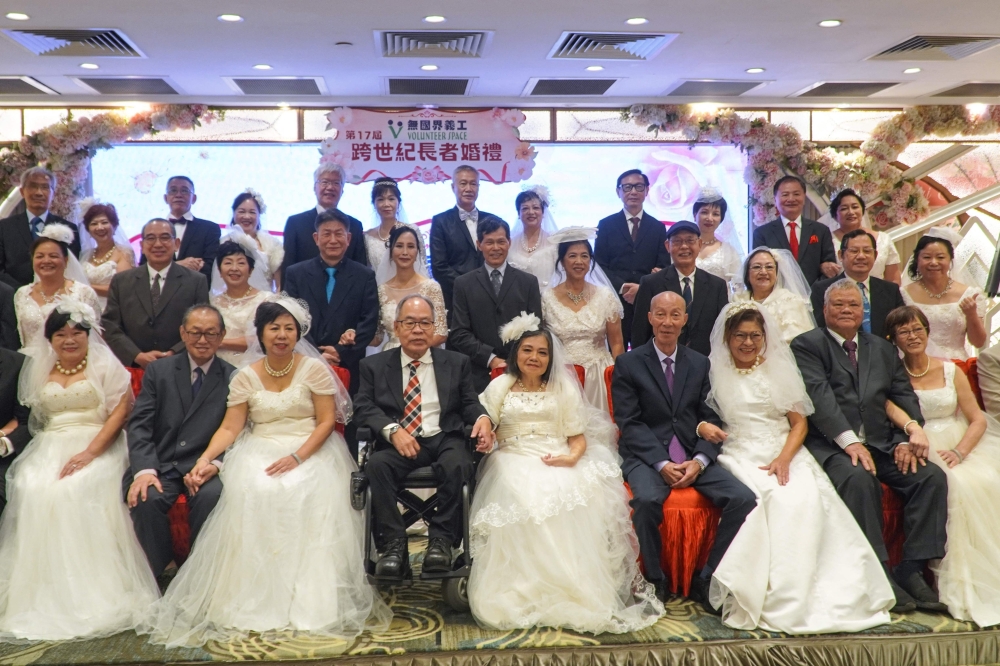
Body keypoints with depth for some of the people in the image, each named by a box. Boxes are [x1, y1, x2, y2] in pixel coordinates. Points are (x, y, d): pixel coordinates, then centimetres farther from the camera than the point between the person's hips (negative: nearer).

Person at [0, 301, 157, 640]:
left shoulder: (104, 364, 5)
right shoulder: (39, 370, 19)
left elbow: (122, 409, -6)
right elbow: (32, 416, 17)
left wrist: (90, 452, -17)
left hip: (97, 445, -4)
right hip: (50, 447, 4)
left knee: (77, 489, -31)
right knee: (32, 490, -25)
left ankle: (91, 594, -24)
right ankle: (43, 594, -18)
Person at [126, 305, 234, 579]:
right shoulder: (158, 371, 10)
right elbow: (139, 425, 1)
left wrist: (215, 465, -20)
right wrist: (144, 470, -16)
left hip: (205, 467, -1)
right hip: (160, 465, 1)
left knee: (212, 497, -32)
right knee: (146, 499, -29)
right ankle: (161, 575, -6)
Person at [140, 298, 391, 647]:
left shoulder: (314, 369, 1)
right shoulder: (246, 376, 7)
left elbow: (326, 422, -5)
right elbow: (229, 428, 3)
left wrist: (296, 457, -19)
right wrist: (205, 459, -16)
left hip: (310, 450, -1)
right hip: (259, 451, 2)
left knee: (305, 494, -32)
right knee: (252, 494, -30)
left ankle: (308, 599, -21)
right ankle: (256, 599, -20)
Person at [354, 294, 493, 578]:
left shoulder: (456, 363, 17)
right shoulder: (374, 365, 14)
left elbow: (469, 402, 12)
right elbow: (363, 407, 1)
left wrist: (482, 417, -13)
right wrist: (392, 430, -18)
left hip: (445, 439, 0)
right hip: (397, 443, 0)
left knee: (458, 464, -34)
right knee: (376, 465, -33)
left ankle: (441, 540, -19)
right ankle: (393, 544, -22)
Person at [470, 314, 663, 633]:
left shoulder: (564, 388, 16)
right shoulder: (500, 386, 15)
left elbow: (578, 437, 9)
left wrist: (572, 456, -13)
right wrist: (483, 442, -14)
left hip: (559, 462, 0)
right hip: (514, 461, 0)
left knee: (573, 495, -31)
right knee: (524, 498, -33)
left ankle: (579, 589, -20)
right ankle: (525, 593, -24)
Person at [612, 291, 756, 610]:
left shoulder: (700, 364, 14)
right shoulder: (627, 364, 3)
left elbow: (710, 417, 8)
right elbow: (629, 423, -5)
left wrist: (699, 461, -11)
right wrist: (662, 464, -17)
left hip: (694, 457, 4)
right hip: (646, 457, -3)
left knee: (744, 499, -20)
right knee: (647, 499, -35)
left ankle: (707, 580, -3)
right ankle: (655, 581, -11)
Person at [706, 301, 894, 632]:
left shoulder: (780, 369, 15)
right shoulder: (715, 372, 8)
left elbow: (800, 423, 10)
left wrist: (784, 458, -8)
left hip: (785, 454, 2)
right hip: (741, 456, -2)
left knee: (806, 499, -30)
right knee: (776, 498, -33)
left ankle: (800, 596, -27)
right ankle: (769, 598, -29)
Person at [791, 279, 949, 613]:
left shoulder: (883, 349, 22)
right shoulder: (807, 345, 4)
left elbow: (903, 396, 14)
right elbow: (819, 396, -10)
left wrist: (908, 439, -4)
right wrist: (849, 441, -21)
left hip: (882, 444, 5)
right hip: (832, 446, -5)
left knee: (932, 476, -17)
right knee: (859, 479, -34)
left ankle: (912, 570, -11)